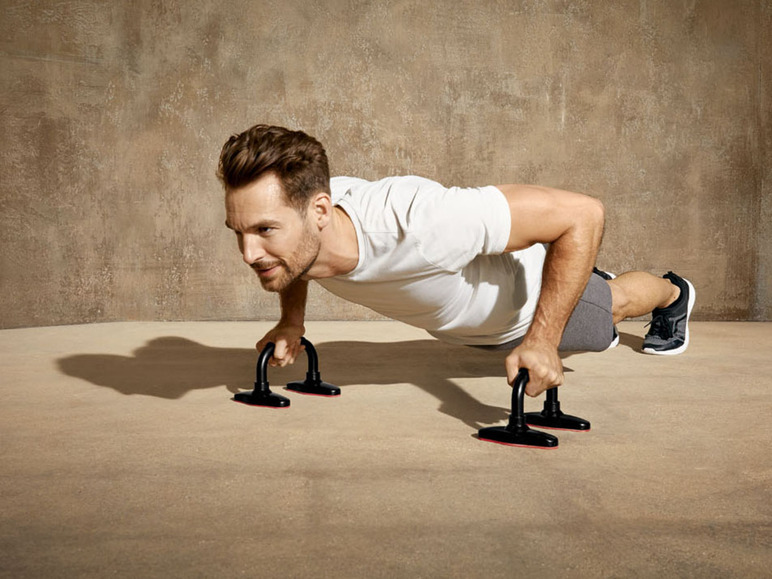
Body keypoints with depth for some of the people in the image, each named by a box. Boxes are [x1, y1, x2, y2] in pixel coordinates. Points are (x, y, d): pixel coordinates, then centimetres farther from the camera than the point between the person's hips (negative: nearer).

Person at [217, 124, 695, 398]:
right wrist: (292, 320, -15)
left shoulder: (411, 224, -53)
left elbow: (582, 213, -43)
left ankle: (673, 293, 65)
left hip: (527, 300, -4)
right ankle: (592, 279, 71)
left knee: (611, 306, 31)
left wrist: (541, 342, -43)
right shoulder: (287, 215, -32)